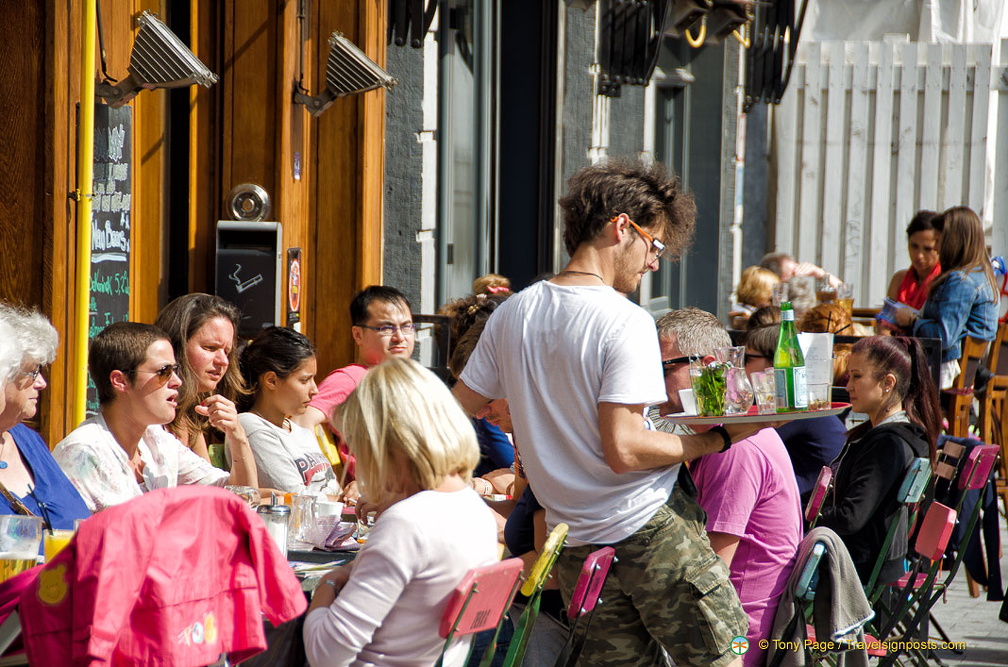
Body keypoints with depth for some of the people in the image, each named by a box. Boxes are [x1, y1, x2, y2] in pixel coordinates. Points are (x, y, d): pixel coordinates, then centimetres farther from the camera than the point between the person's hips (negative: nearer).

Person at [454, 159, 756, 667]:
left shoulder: (512, 315, 5)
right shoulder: (625, 323, -16)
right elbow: (624, 450, -21)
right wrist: (718, 440, -11)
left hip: (575, 545, 7)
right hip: (651, 530, -7)